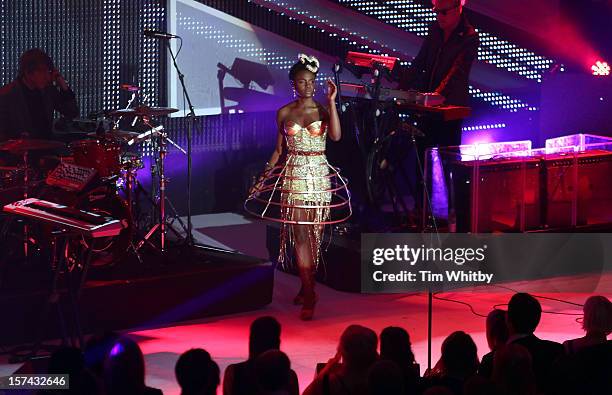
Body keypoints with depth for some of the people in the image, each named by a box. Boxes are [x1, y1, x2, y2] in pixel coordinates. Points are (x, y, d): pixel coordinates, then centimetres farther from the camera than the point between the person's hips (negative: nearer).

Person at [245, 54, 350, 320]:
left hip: (319, 176, 0)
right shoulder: (284, 113, 5)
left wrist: (331, 101, -20)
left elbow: (336, 136, -19)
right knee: (300, 235, -6)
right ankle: (309, 297, -6)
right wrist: (264, 177, 8)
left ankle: (306, 287, 22)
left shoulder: (323, 110, 1)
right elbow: (279, 150, 12)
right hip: (293, 176, 0)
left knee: (315, 235, 6)